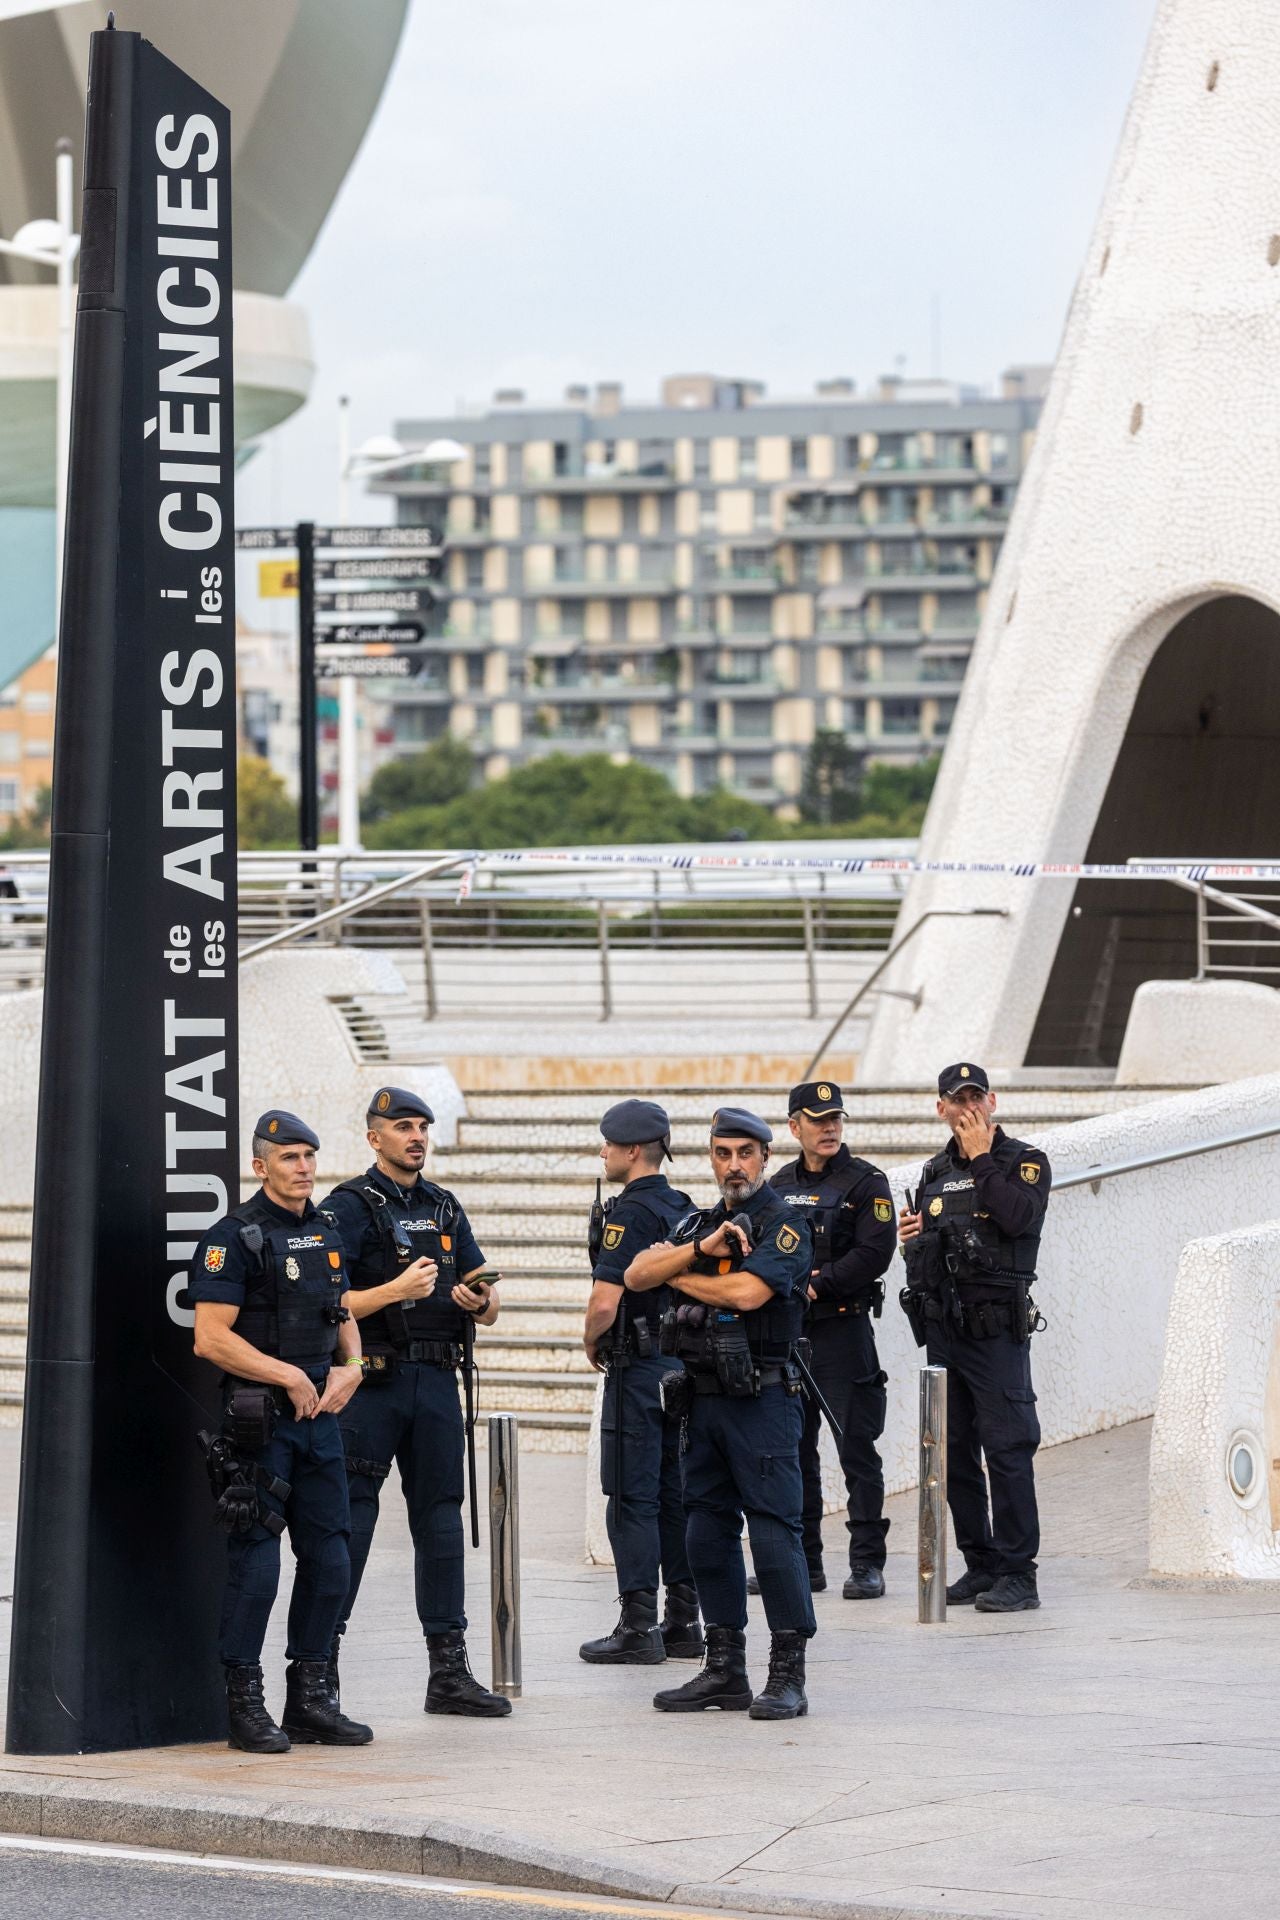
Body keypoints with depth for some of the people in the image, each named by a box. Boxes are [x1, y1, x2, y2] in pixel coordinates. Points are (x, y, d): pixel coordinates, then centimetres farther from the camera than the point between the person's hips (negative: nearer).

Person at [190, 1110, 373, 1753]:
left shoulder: (325, 1234, 14)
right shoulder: (235, 1237, -9)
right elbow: (211, 1338, -16)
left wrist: (349, 1368, 4)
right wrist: (288, 1376, -15)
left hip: (320, 1415, 7)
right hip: (259, 1418, -7)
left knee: (329, 1559, 8)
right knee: (256, 1562, -5)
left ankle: (311, 1697, 17)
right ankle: (244, 1703, 3)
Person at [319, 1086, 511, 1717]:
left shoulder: (445, 1209, 16)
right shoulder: (349, 1207, -4)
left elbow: (488, 1305, 16)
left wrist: (481, 1299, -7)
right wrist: (395, 1292, -23)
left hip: (437, 1382, 6)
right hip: (372, 1384, -6)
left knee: (440, 1522, 6)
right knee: (349, 1524, -5)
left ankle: (449, 1671, 9)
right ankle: (321, 1662, -1)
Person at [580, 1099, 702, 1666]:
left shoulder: (629, 1214, -16)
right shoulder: (685, 1210, 11)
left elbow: (604, 1303, -22)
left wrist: (592, 1343, -1)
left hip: (638, 1369, -8)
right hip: (684, 1362, 8)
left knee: (632, 1497, -5)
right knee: (675, 1493, 12)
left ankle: (638, 1628, -5)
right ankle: (684, 1621, 15)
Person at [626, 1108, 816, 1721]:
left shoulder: (786, 1225, -6)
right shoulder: (698, 1224, 16)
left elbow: (747, 1291, -21)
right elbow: (637, 1275, 5)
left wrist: (680, 1276, -3)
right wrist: (700, 1250, -11)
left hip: (761, 1400, -8)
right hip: (702, 1399, 8)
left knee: (774, 1529, -9)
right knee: (708, 1532, 10)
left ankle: (788, 1676, -6)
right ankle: (725, 1667, 19)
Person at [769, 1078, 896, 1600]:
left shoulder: (865, 1183, -3)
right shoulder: (779, 1186, 14)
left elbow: (874, 1253, -13)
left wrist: (819, 1286, -17)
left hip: (843, 1331, -6)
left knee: (856, 1449, -4)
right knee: (791, 1449, 9)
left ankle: (867, 1563, -1)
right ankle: (801, 1562, 16)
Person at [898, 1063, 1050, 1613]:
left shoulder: (1023, 1161, -1)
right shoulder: (935, 1173, 17)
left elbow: (1018, 1217, -21)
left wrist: (982, 1159, -14)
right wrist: (910, 1237, 4)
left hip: (997, 1328, -7)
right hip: (943, 1329, 7)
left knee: (1007, 1449, -9)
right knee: (954, 1453, 8)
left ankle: (1017, 1573, -8)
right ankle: (980, 1564, 16)